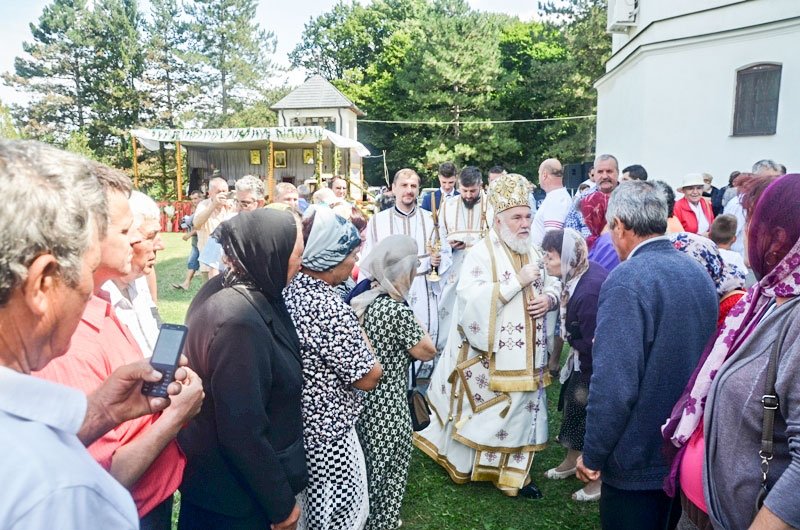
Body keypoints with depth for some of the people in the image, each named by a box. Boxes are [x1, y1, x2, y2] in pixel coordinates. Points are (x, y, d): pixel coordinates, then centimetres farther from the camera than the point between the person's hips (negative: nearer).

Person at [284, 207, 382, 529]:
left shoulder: (289, 290, -4)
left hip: (295, 421, 8)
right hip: (327, 430, -8)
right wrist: (363, 339, -5)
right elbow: (367, 378, -20)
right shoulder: (330, 307, -29)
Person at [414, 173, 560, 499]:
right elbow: (473, 299, -25)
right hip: (489, 353, -6)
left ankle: (513, 473, 27)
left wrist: (549, 299, -7)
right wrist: (518, 280, -24)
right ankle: (464, 463, 28)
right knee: (483, 412, 6)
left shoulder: (534, 253, 10)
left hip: (525, 355, 6)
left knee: (521, 410, 12)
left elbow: (554, 284, 17)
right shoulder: (481, 254, -13)